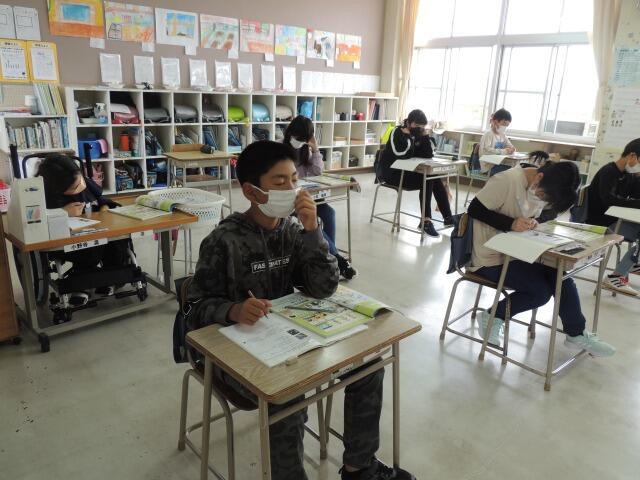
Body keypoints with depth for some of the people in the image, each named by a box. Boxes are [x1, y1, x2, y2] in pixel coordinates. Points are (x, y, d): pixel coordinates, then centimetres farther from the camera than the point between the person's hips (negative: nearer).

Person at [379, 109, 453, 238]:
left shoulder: (419, 134, 5)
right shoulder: (397, 132, -14)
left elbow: (428, 155, -6)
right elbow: (404, 154, -28)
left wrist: (424, 134, -12)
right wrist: (408, 133, -22)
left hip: (409, 170, 7)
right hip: (391, 171, -7)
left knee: (435, 178, -11)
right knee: (426, 180, -23)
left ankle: (448, 218, -7)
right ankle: (426, 221, -21)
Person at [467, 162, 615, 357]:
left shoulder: (540, 187, 2)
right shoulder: (507, 180, -22)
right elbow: (474, 209, -21)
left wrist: (531, 222, -10)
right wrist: (511, 223, -30)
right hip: (490, 259, -7)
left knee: (559, 275, -9)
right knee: (540, 291, -17)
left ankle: (576, 334, 9)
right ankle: (493, 317, 3)